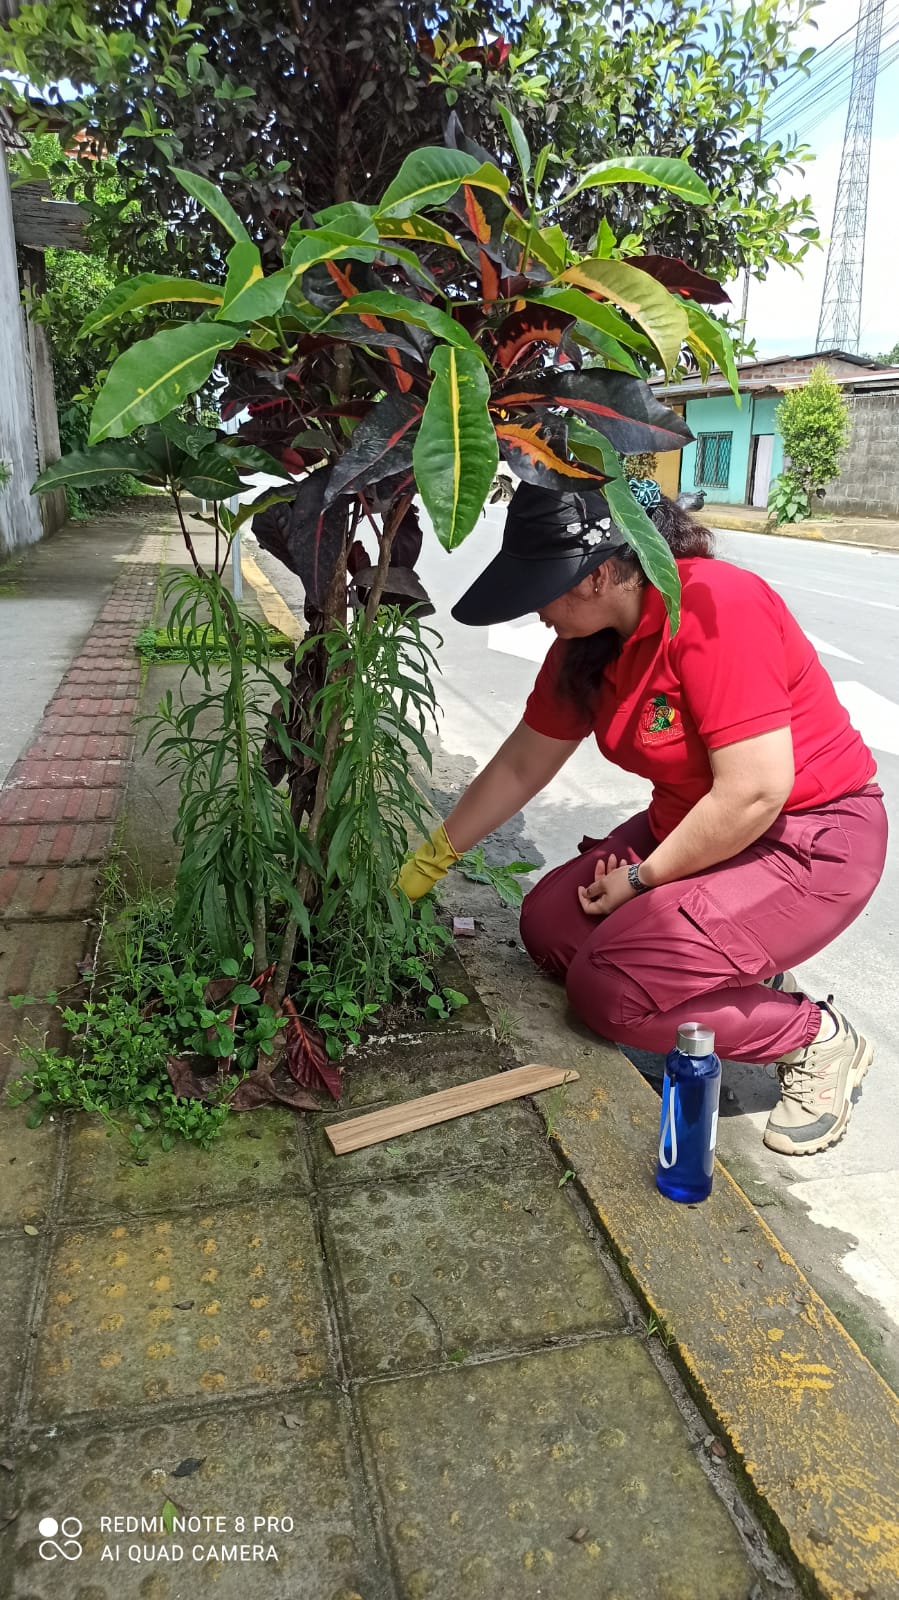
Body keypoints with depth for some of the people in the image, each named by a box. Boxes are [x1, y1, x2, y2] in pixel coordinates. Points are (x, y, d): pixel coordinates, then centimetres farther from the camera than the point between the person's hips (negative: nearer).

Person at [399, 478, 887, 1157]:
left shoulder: (716, 608, -27)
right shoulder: (586, 644, -1)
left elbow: (755, 791, -29)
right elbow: (521, 766, 9)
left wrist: (643, 879, -16)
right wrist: (430, 860, 12)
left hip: (811, 837, -9)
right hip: (692, 827, 9)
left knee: (608, 990, -19)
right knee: (550, 924, 0)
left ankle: (818, 1038, 0)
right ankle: (748, 973, 11)